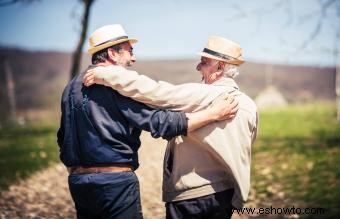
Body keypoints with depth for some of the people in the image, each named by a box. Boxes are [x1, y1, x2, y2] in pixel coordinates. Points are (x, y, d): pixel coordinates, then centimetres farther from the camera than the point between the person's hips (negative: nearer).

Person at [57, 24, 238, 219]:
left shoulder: (71, 87, 11)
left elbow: (63, 137, 18)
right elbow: (159, 122, -19)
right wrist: (214, 113, -14)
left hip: (78, 180, 8)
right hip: (115, 181, -8)